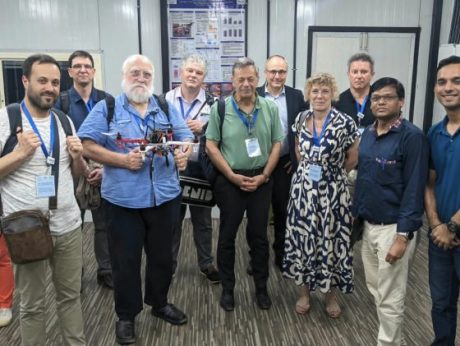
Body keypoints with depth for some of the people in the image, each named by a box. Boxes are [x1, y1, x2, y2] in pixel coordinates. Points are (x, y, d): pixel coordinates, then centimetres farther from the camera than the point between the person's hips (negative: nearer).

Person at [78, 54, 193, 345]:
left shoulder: (167, 108, 10)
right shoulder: (106, 108, 0)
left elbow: (186, 138, 7)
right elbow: (87, 145, -6)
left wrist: (184, 153, -16)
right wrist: (122, 160, -18)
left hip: (165, 196, 3)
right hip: (123, 199, -3)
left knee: (163, 256, 17)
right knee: (125, 260, 8)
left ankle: (160, 303, 39)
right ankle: (126, 316, 28)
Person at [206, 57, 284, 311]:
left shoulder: (270, 108, 0)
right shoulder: (220, 108, -6)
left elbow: (277, 144, 3)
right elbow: (211, 146, -6)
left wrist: (264, 175, -6)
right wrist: (232, 176, -10)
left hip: (261, 180, 2)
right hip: (230, 181, -1)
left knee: (259, 235, 11)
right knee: (227, 235, 8)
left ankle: (261, 287, 26)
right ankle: (227, 288, 23)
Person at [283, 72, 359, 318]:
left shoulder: (345, 123, -11)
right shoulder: (301, 119, 1)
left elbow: (353, 159, 0)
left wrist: (331, 173, 10)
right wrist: (307, 170, 12)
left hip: (332, 191, -3)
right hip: (303, 188, 3)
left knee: (331, 240, 7)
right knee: (302, 239, 9)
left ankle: (331, 295, 27)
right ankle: (304, 291, 28)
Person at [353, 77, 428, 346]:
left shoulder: (412, 137, -14)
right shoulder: (367, 134, 7)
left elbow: (414, 189, -17)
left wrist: (403, 236, -19)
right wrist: (356, 214, 12)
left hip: (393, 227, -7)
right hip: (368, 224, 7)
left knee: (390, 298, 5)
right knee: (375, 289, 19)